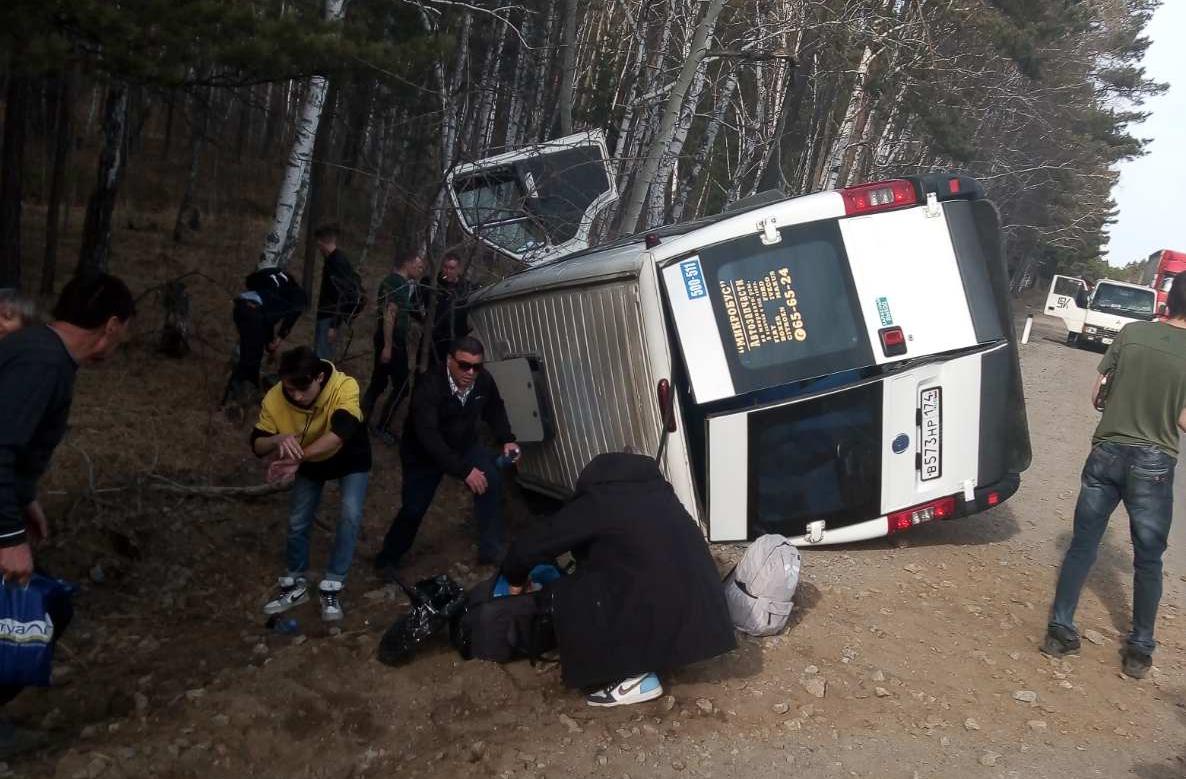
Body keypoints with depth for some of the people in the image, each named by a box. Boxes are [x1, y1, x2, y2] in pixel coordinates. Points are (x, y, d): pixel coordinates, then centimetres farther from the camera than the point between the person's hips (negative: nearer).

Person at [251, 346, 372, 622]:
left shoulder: (344, 387, -39)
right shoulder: (274, 399, -28)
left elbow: (340, 433, -52)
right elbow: (257, 445, -23)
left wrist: (298, 457, -60)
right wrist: (279, 439, -45)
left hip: (350, 458, -3)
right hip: (310, 464, 3)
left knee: (350, 515, -20)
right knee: (297, 523, 6)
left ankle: (331, 587, -6)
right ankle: (295, 585, 28)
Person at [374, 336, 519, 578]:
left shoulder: (484, 381, -17)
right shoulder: (429, 386, -33)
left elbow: (495, 410, 5)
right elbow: (428, 435, -40)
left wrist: (506, 440, -10)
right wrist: (463, 470, -43)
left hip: (464, 445, 4)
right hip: (423, 453, -3)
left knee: (491, 479, -23)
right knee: (413, 510, -2)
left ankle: (490, 550, -13)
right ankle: (387, 559, 26)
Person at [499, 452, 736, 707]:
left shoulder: (595, 504, 0)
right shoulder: (655, 492, 18)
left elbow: (529, 546, 3)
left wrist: (515, 579, 24)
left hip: (663, 615, -8)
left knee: (558, 599, 3)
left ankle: (633, 677, 2)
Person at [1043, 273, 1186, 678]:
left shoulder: (1131, 332, -4)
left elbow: (1097, 393, 1)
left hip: (1107, 453, 2)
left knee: (1082, 544, 11)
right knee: (1148, 560, 13)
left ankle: (1060, 629, 13)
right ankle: (1140, 649, 21)